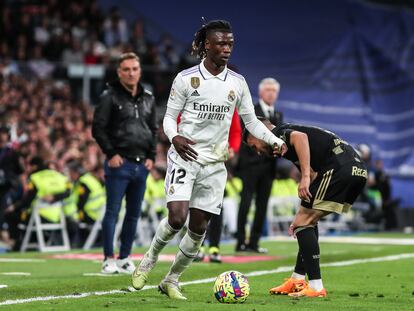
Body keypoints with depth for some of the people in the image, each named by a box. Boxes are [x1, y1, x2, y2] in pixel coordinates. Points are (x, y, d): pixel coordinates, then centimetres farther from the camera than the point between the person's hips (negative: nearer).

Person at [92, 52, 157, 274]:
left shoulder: (148, 99, 14)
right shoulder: (110, 97, -3)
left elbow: (153, 129, 21)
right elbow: (98, 128, -6)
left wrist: (151, 156, 10)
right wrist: (111, 154, -12)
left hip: (141, 164, 6)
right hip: (119, 163, -6)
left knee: (134, 213, 9)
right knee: (112, 211, -5)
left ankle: (125, 257, 16)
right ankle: (109, 259, -1)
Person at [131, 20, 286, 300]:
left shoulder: (238, 83, 6)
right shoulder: (186, 78, -4)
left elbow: (251, 121, 13)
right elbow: (170, 117, 1)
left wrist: (275, 140, -3)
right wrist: (175, 137, -21)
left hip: (215, 164, 4)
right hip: (185, 157, -4)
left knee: (199, 228, 2)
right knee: (177, 218, -20)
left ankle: (172, 281, 18)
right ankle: (149, 260, 8)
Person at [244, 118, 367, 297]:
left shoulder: (277, 134, 5)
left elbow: (300, 137, -21)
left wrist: (305, 177, -24)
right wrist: (302, 216, 33)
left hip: (339, 167, -10)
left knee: (302, 222, -3)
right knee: (307, 221, 22)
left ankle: (316, 286, -7)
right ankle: (297, 280, 25)